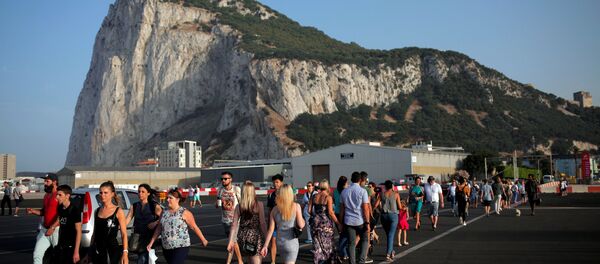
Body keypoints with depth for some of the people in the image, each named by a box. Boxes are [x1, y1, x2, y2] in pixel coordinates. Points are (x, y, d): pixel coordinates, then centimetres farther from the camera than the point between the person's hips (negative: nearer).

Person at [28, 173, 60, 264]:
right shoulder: (46, 195, 16)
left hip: (56, 230, -9)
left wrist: (52, 228, -26)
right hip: (44, 229, 9)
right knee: (37, 254, 5)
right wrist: (33, 211, 7)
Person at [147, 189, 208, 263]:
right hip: (166, 247, 6)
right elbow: (159, 228, 13)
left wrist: (203, 240, 5)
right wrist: (151, 243, 11)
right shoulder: (164, 212, 7)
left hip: (181, 247, -6)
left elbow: (194, 227, -2)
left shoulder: (184, 213, -8)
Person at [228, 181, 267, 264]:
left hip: (242, 237, 4)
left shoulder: (239, 206, 0)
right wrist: (266, 238, -1)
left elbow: (234, 225, 0)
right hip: (255, 236, -4)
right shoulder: (259, 205, -9)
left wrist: (231, 241, 4)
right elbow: (262, 223, -9)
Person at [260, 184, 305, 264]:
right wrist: (303, 221, 10)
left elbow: (271, 229, -1)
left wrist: (265, 246, 3)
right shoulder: (296, 206, -11)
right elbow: (301, 225, -12)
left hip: (279, 242, 5)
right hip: (292, 243, -5)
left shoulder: (275, 209, -1)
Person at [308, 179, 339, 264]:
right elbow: (330, 212, -15)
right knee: (328, 244, 11)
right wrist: (337, 223, -10)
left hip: (315, 222, 4)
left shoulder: (314, 196, 3)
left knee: (317, 244, 11)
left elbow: (309, 210, 2)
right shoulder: (328, 197, -10)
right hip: (326, 223, -4)